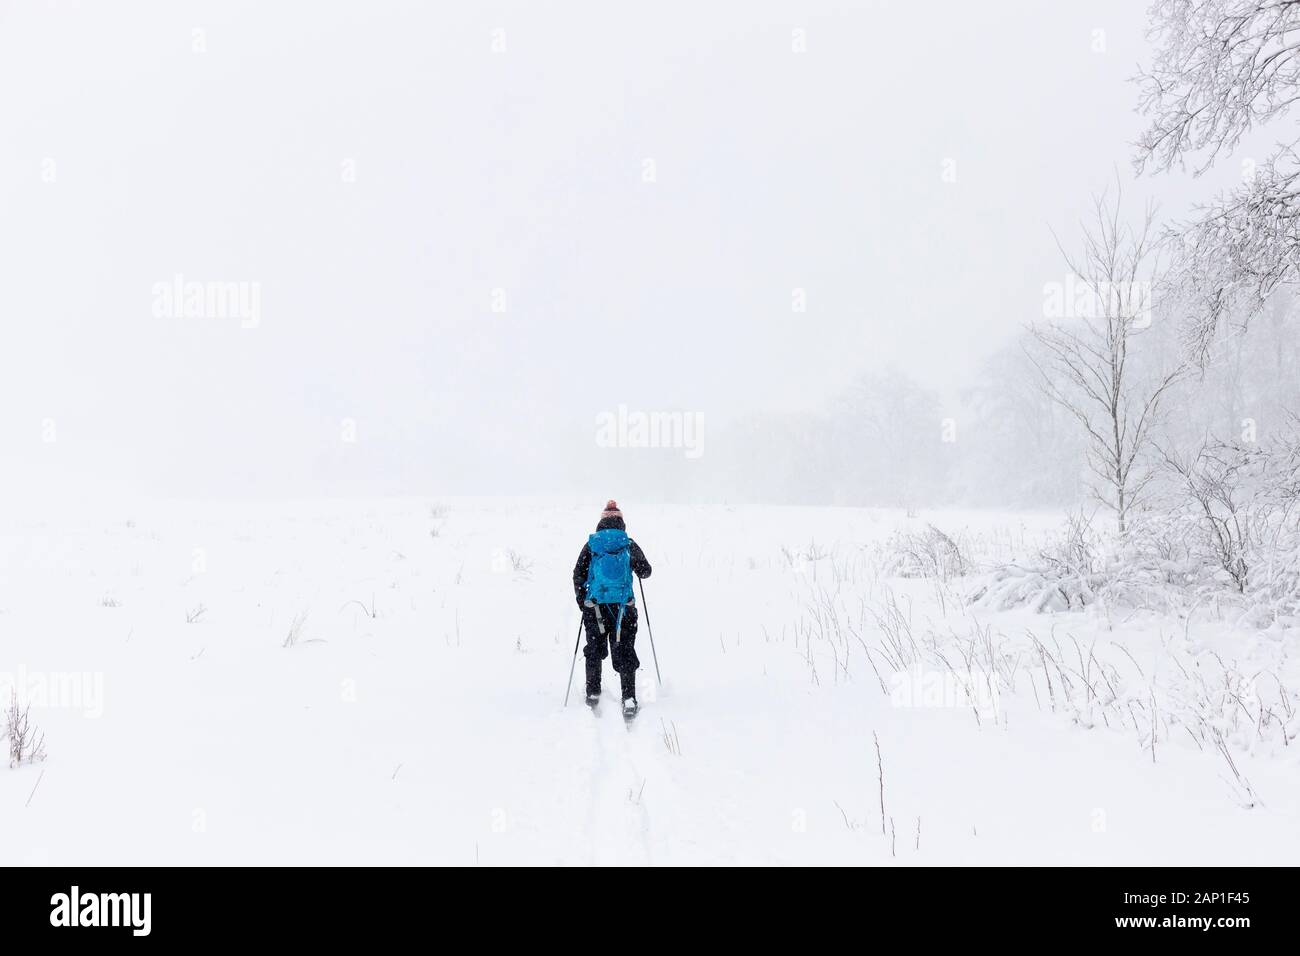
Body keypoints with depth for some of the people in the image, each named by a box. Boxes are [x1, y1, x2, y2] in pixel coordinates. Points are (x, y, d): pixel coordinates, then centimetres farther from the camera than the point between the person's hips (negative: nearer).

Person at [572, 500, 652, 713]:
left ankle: (593, 692, 20)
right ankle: (629, 698, -8)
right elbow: (645, 572, 9)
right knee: (624, 652, 3)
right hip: (623, 606, -1)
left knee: (594, 650, 18)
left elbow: (578, 574, 0)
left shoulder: (591, 545, 1)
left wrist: (581, 601, 11)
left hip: (594, 606, 1)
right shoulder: (629, 545, 0)